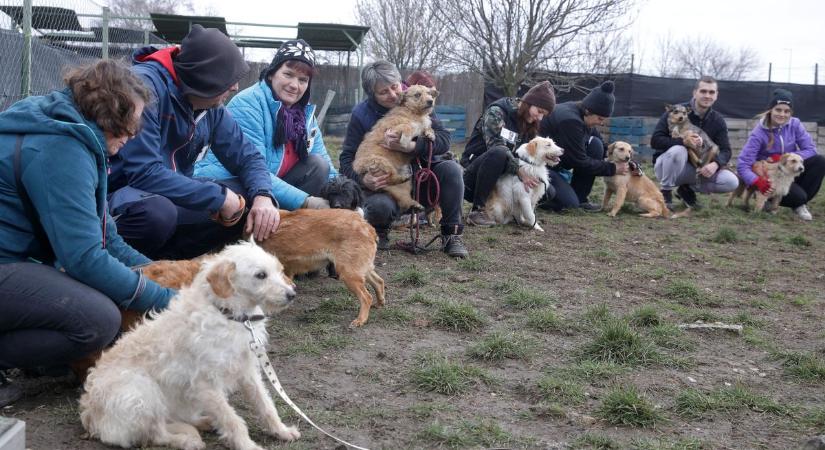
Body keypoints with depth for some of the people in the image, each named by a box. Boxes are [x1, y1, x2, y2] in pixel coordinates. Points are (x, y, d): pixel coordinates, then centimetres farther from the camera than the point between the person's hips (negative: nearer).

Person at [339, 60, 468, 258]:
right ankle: (379, 231, 4)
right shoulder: (361, 114, -8)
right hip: (383, 183, -2)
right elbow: (346, 158, -9)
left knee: (451, 169, -26)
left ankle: (451, 235, -11)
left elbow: (444, 139, -17)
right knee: (379, 205, -36)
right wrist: (363, 179, -31)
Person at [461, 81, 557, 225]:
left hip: (505, 173, 7)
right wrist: (519, 170, -34)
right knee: (498, 153, -39)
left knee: (548, 192, -9)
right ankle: (477, 210, -29)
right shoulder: (496, 112, -13)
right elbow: (495, 145, -26)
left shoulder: (530, 124, 10)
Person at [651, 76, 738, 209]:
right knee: (678, 150, -38)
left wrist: (716, 164, -30)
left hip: (695, 170, 4)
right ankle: (665, 192, -16)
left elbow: (725, 150, -5)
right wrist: (683, 141, -36)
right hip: (666, 165, -4)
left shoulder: (718, 120, 0)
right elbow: (655, 140, -20)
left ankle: (688, 189, 4)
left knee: (731, 182, -17)